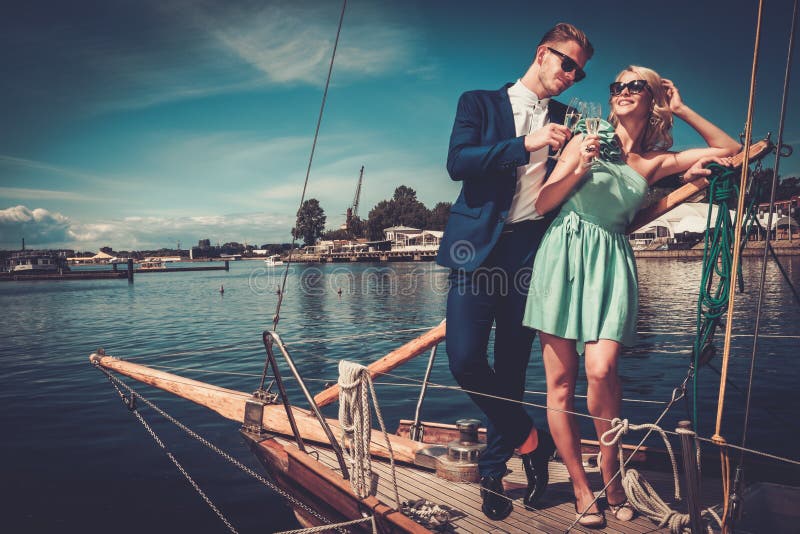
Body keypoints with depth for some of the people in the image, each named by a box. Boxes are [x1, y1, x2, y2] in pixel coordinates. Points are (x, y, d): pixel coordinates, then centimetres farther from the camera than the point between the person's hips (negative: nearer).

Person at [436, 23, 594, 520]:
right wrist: (526, 144, -16)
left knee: (512, 366, 5)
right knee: (464, 357, -14)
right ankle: (529, 438, 10)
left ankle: (493, 472, 21)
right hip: (480, 246, -2)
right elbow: (457, 161, -9)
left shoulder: (566, 120, 17)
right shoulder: (480, 103, 8)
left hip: (533, 250, 3)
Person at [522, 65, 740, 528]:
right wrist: (581, 168, -9)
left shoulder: (656, 161, 14)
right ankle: (581, 488, 11)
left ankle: (611, 475, 6)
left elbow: (730, 150, 23)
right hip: (563, 253, -1)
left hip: (611, 261, 1)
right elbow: (542, 204, 5)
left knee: (601, 370, -19)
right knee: (561, 381, -2)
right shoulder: (588, 139, 9)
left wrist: (681, 109, 20)